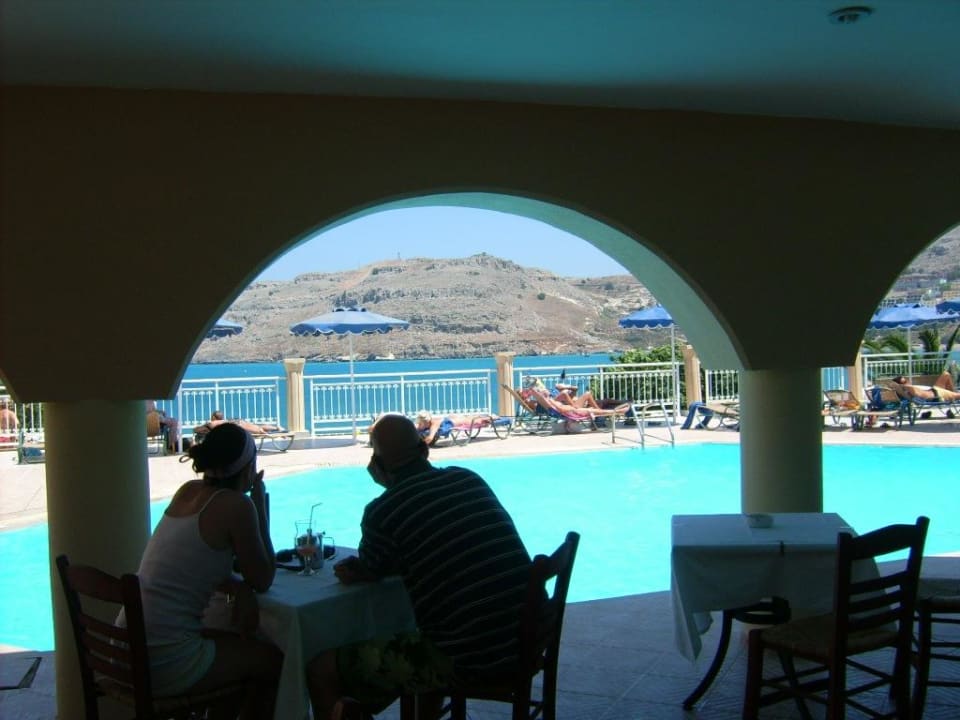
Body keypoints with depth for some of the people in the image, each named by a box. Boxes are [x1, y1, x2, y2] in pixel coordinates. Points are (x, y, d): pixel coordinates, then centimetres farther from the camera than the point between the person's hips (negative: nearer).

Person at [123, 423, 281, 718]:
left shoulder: (187, 491, 8)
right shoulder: (236, 504, -13)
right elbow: (263, 580, -2)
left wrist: (239, 588, 1)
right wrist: (260, 503, 2)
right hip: (166, 663, -7)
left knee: (243, 647, 28)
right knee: (274, 660, 14)